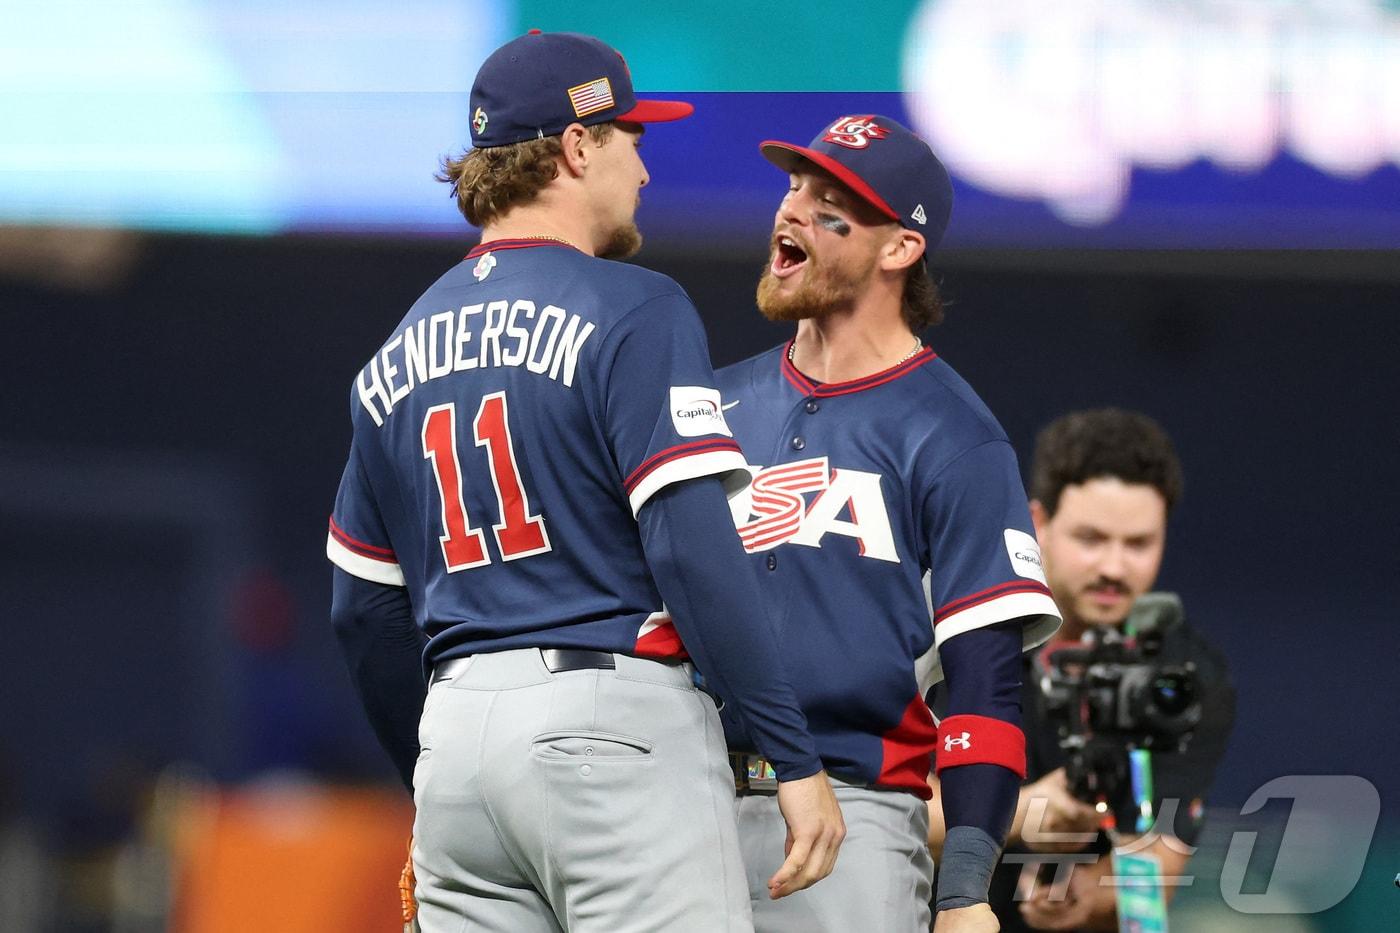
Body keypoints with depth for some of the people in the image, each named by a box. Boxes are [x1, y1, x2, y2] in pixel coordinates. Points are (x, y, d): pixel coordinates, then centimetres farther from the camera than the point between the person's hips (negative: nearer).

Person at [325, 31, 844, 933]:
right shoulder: (632, 309, -5)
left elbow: (364, 607, 21)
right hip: (613, 722, -7)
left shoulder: (402, 352, 17)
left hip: (456, 727, 7)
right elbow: (695, 547, -15)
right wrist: (796, 758, -13)